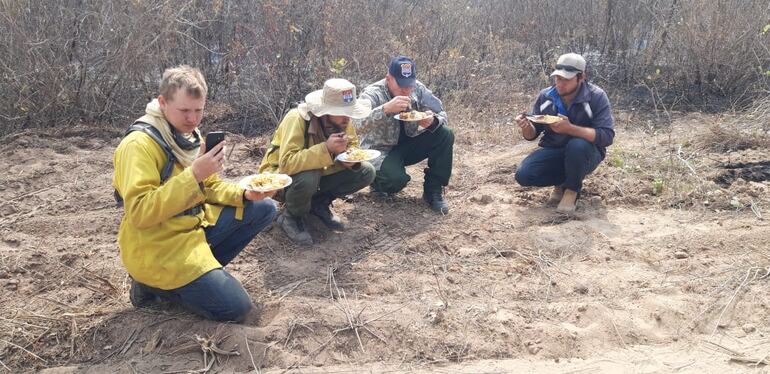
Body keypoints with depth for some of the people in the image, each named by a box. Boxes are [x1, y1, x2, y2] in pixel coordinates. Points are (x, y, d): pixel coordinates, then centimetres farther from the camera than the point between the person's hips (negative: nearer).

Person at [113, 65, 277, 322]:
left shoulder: (189, 135, 8)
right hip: (157, 247, -9)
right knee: (235, 308, -15)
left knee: (264, 209, 3)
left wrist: (245, 195, -6)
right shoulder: (139, 144, -20)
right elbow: (139, 213, -29)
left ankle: (202, 271, 3)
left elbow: (209, 188, 15)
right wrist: (194, 174, -34)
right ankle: (155, 285, 3)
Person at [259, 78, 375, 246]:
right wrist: (326, 149, -47)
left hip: (318, 174, 6)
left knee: (366, 172, -11)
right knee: (308, 178, -40)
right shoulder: (297, 119, -31)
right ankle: (291, 217, -9)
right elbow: (286, 163, -40)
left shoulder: (341, 121, -12)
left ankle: (319, 205, 5)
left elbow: (352, 144, 3)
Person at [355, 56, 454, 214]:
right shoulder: (373, 94, -21)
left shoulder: (418, 89, -7)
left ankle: (433, 191, -3)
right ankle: (379, 181, 5)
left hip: (408, 145, 5)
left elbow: (441, 114, -3)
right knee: (395, 179, -35)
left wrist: (432, 120, -28)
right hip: (381, 150, -5)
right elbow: (358, 125, -38)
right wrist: (386, 109, -51)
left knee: (445, 135, -16)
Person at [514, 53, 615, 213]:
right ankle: (562, 182, 8)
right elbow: (533, 134, 0)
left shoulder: (596, 97, -17)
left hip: (586, 153, -3)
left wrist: (570, 128, -36)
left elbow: (606, 136, -25)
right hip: (553, 151, 3)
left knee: (577, 145, -38)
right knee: (523, 175, -22)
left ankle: (572, 189, -9)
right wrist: (526, 127, -25)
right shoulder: (546, 96, -6)